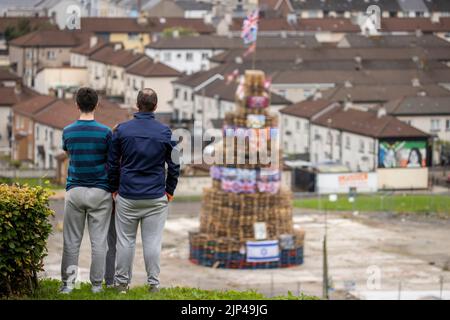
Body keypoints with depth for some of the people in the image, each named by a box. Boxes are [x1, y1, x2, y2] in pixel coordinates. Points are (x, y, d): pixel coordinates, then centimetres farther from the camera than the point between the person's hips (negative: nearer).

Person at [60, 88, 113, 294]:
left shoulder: (68, 132, 0)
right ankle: (96, 284, 6)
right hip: (100, 192, -1)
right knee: (99, 241, 4)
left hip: (75, 190, 1)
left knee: (72, 240, 6)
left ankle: (68, 282, 2)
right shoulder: (105, 132, -6)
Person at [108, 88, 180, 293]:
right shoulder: (164, 132, -3)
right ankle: (153, 283, 5)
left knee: (125, 241, 7)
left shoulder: (122, 130, -2)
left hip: (127, 196, 0)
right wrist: (170, 191, 12)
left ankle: (122, 282, 12)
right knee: (153, 242, 3)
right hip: (156, 197, 0)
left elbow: (112, 163, 3)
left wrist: (114, 188, 14)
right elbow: (174, 165, 1)